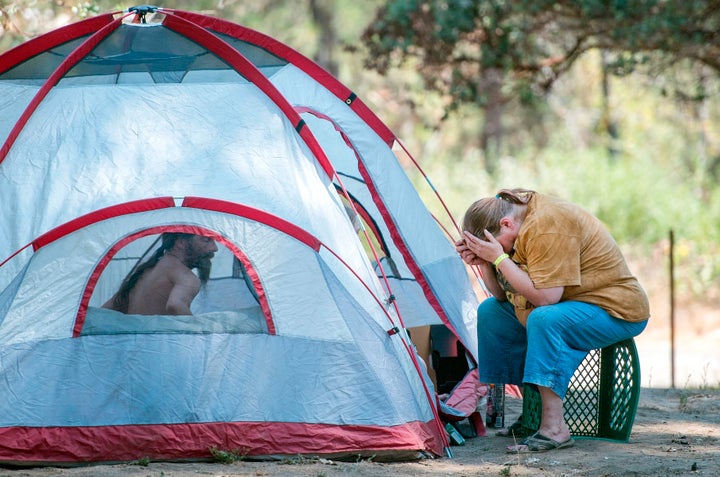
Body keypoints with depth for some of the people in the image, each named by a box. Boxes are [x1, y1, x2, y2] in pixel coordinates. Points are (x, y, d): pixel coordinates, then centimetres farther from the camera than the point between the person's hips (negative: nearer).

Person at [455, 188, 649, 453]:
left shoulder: (547, 225, -25)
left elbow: (544, 296, -31)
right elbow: (502, 295, 8)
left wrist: (499, 258, -27)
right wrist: (484, 262, -9)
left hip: (617, 312, -11)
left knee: (543, 319, -36)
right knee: (490, 311, 7)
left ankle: (554, 428, -33)